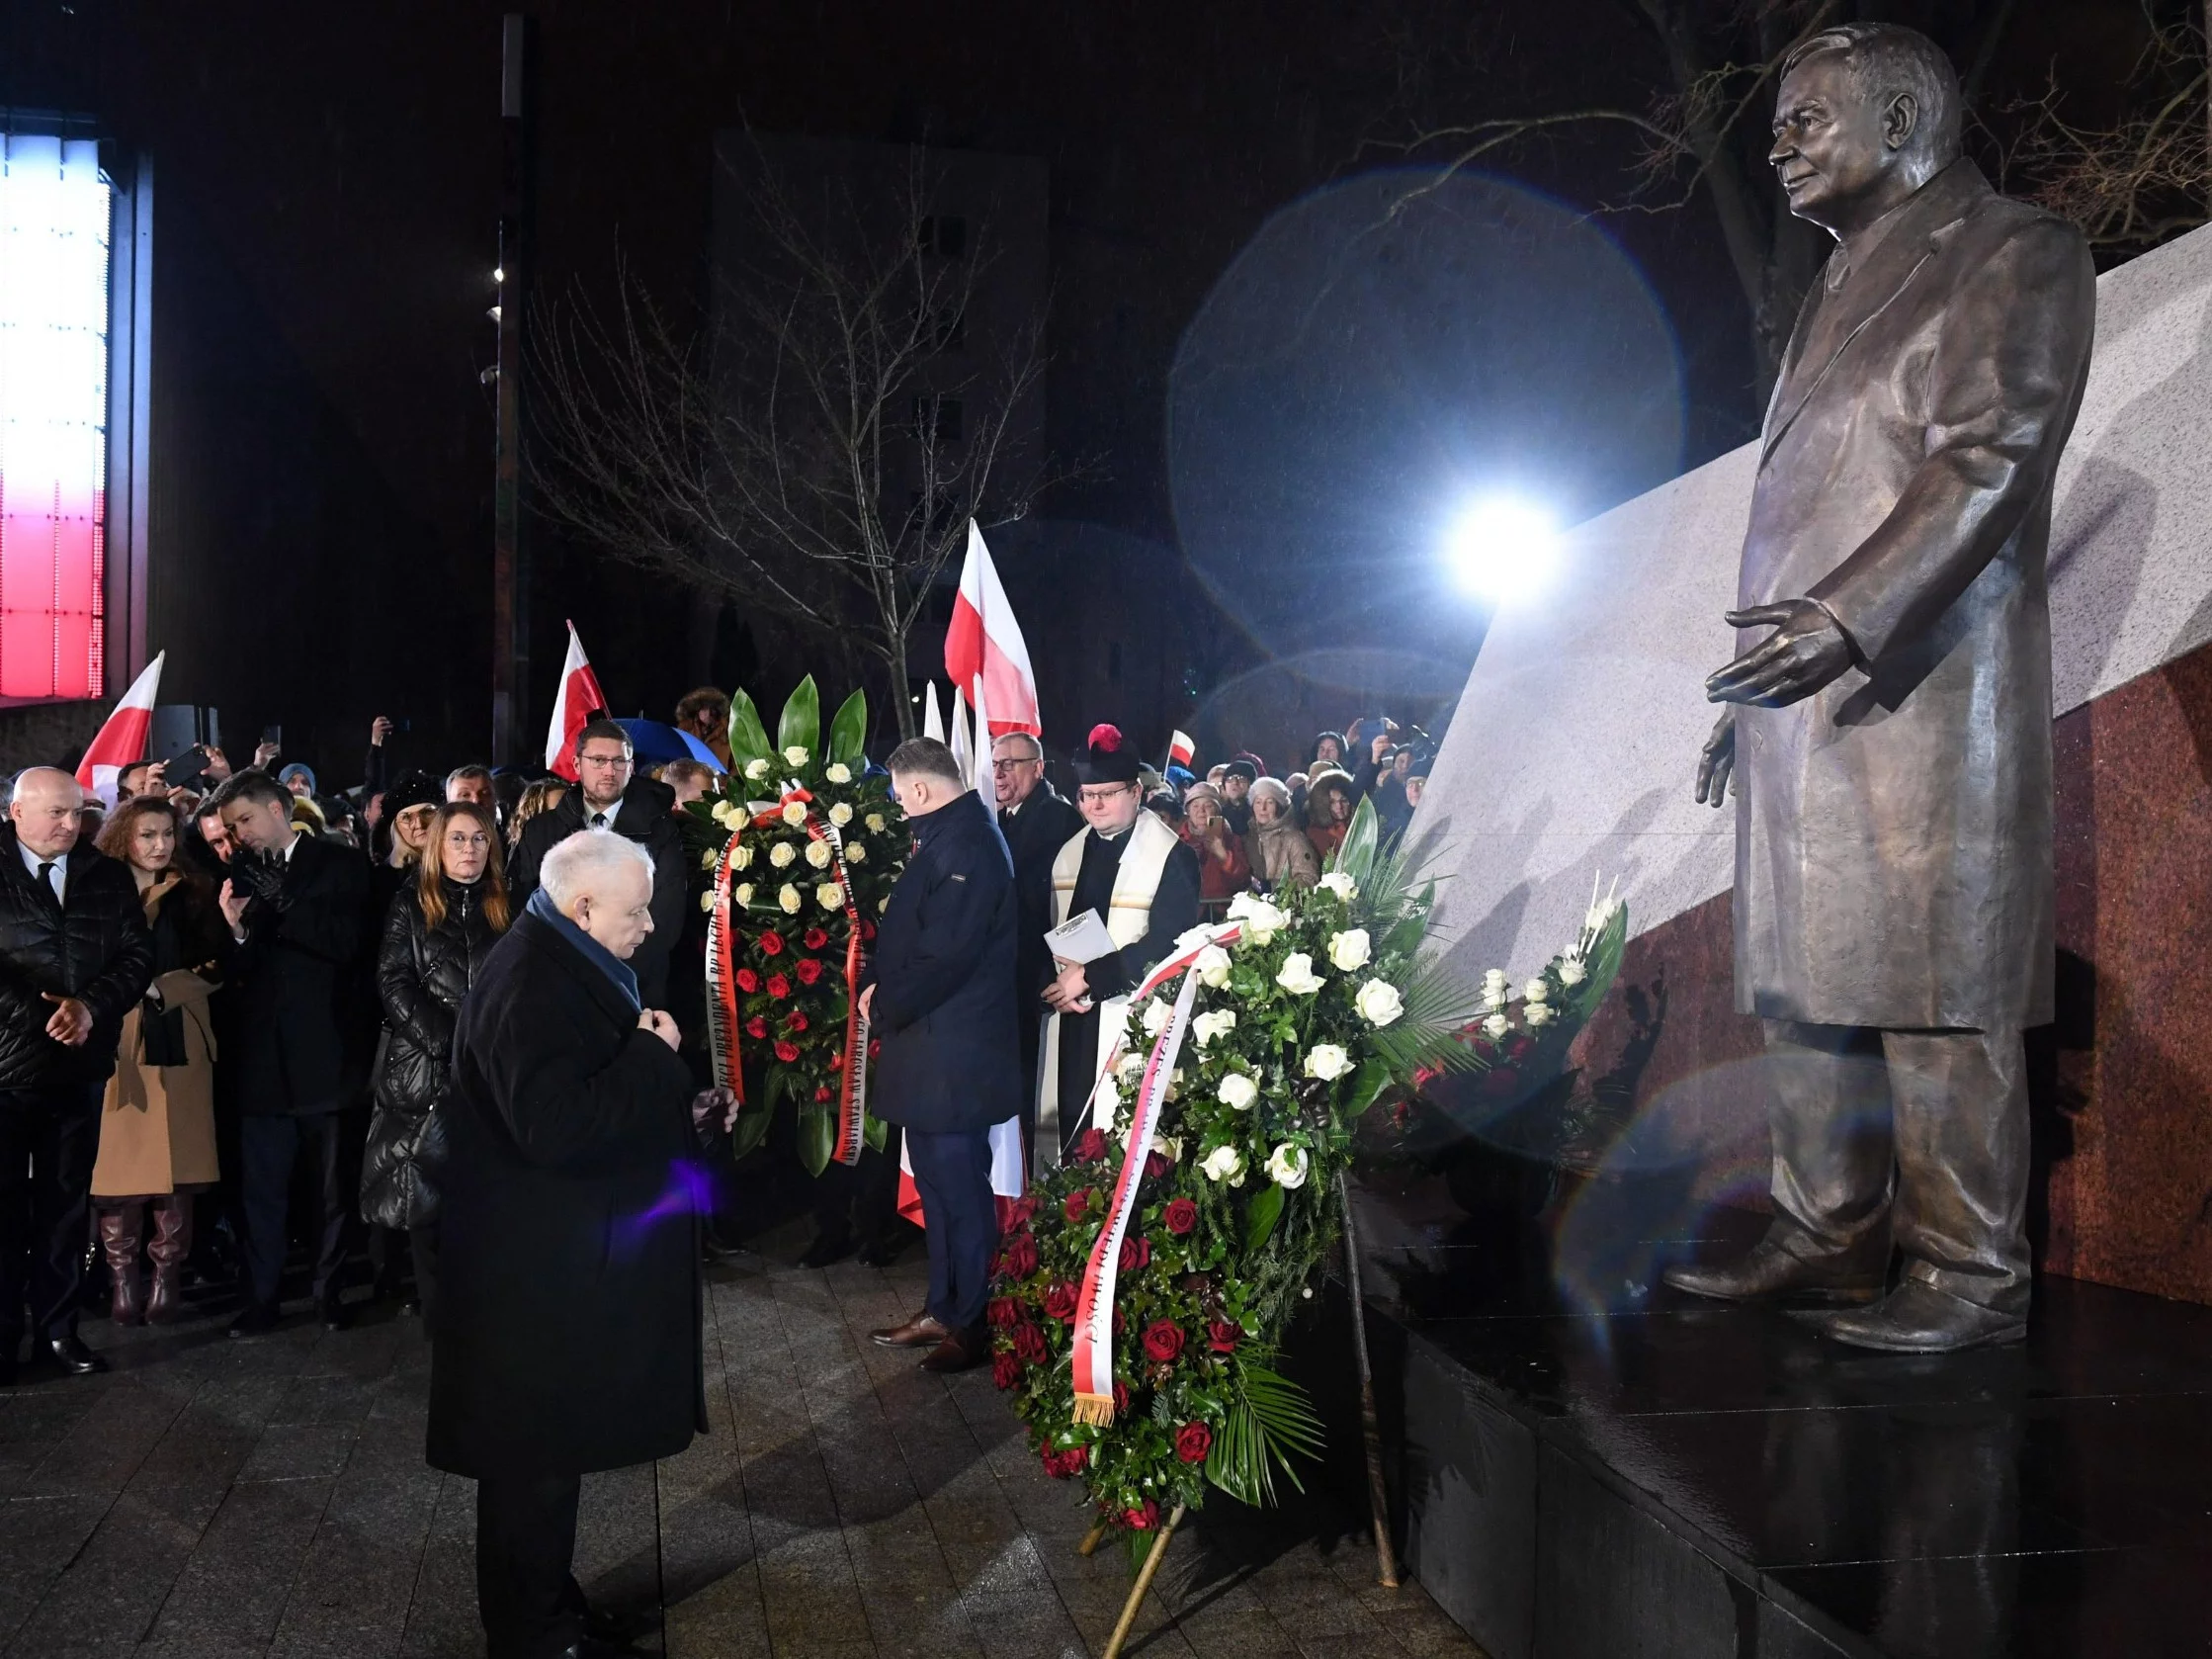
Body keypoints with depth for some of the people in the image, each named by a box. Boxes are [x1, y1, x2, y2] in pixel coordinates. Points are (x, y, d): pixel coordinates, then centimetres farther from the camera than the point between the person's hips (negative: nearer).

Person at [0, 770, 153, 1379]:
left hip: (78, 1066, 3)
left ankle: (58, 1328, 19)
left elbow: (139, 954, 2)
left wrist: (92, 1005, -13)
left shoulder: (109, 877, 7)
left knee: (66, 1203, 10)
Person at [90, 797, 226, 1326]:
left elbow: (217, 965, 5)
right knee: (119, 1161, -4)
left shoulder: (193, 892, 10)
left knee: (176, 1161, -1)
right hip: (116, 1040, -1)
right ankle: (122, 1278, 5)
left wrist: (163, 988, -7)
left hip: (179, 1041, 1)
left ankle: (166, 1277, 7)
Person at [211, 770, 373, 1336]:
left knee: (331, 1182, 7)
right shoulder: (241, 871, 8)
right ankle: (260, 1296, 13)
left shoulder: (339, 864, 1)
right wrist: (236, 932, -14)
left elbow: (346, 940, -12)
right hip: (262, 1051, 2)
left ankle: (330, 1289, 18)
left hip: (324, 1049, -2)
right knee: (261, 1184, 5)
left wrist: (277, 907, -14)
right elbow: (237, 968, 5)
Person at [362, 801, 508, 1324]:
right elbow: (394, 983, -2)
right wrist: (447, 1040, -13)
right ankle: (436, 1308, 6)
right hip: (425, 1067, -1)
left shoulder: (506, 907, 11)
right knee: (426, 1187, -1)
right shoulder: (411, 905, 7)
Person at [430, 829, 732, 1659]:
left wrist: (684, 1109, 5)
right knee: (536, 1454, 5)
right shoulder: (528, 987, -24)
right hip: (537, 1268, -10)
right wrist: (653, 1054, -24)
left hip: (560, 1256, 10)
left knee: (547, 1447, 22)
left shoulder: (569, 967, 9)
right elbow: (554, 1127, -32)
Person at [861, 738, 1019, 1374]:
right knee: (938, 1179, 18)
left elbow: (945, 954, -23)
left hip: (955, 1052, -10)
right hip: (930, 1041, 10)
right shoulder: (946, 836, 12)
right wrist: (879, 984, 4)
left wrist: (885, 1005, -11)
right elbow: (909, 926, 18)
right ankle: (943, 1309, 30)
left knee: (960, 1185, 0)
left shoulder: (968, 845, -20)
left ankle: (973, 1325, 13)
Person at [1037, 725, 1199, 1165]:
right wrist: (1057, 985, -5)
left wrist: (1089, 977, -13)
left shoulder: (1170, 856, -7)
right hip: (1071, 1021, 5)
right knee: (1071, 1126, 6)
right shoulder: (1069, 853, 13)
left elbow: (1166, 943, -13)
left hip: (1132, 1022, -5)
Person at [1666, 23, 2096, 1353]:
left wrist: (1847, 617, -26)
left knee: (1934, 999, -6)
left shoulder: (2017, 253, 0)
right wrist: (1750, 693, 20)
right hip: (1800, 708, 8)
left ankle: (1972, 1279, 3)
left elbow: (1988, 457, -14)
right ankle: (1826, 1244, 18)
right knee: (1807, 991, 9)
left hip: (1917, 698, -8)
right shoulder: (1844, 289, 23)